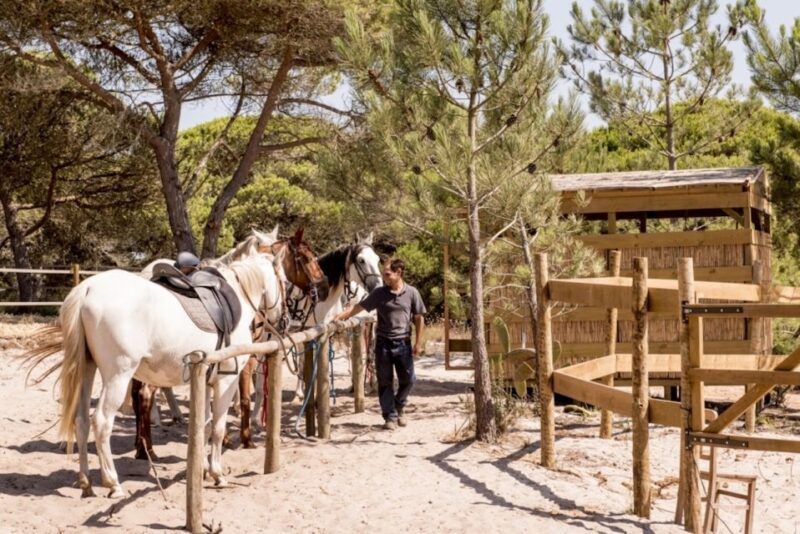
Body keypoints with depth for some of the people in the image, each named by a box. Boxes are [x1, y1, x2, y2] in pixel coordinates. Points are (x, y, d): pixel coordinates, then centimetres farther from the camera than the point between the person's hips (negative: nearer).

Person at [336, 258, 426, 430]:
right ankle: (390, 416, 13)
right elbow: (359, 307, -1)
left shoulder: (412, 293, -3)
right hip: (383, 342, 0)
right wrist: (340, 316, -12)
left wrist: (418, 343, 1)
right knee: (385, 381, 3)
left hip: (403, 342, 0)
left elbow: (419, 318, 3)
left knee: (408, 379, 7)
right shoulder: (379, 293, -1)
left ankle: (398, 408, 33)